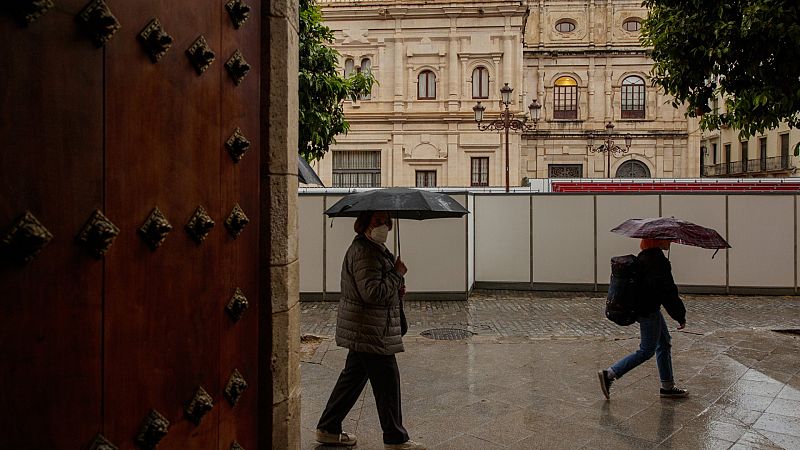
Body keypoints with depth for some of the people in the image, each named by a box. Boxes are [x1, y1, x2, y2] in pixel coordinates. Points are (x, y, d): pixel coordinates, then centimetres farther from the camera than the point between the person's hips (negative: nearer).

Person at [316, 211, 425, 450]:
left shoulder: (375, 248, 15)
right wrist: (398, 274, -16)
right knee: (387, 381, 0)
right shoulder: (364, 252, -19)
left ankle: (328, 429, 29)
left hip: (362, 331, 11)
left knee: (353, 376, 17)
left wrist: (396, 287, 8)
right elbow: (372, 293, -26)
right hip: (370, 331, -11)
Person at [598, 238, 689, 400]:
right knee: (647, 350, 0)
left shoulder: (644, 256, 9)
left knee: (664, 343, 18)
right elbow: (667, 292, -21)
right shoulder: (658, 261, -22)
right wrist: (680, 316, -12)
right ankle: (609, 374, 1)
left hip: (641, 307, 10)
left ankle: (667, 386, 27)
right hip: (648, 312, -10)